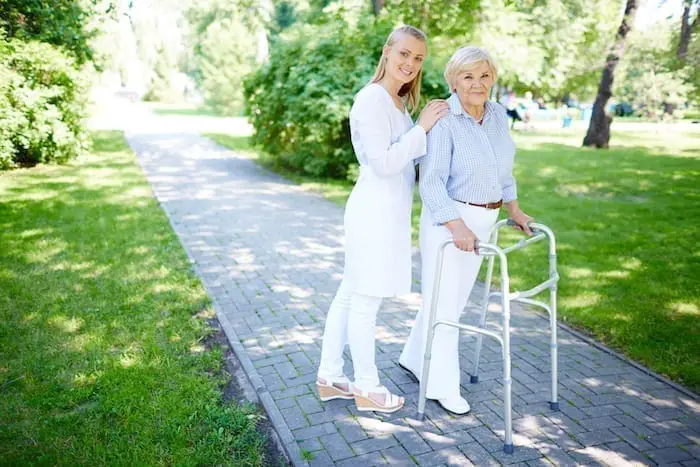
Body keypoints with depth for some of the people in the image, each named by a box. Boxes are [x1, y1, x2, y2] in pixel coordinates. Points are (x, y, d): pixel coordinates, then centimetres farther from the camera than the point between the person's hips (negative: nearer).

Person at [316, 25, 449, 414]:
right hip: (376, 211, -10)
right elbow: (383, 164, -19)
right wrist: (422, 127, -15)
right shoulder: (372, 99, -14)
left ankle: (329, 378, 27)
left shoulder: (397, 101, 16)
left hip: (387, 211, 10)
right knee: (365, 302, 3)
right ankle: (367, 389, 19)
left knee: (350, 295, 14)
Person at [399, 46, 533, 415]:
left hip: (482, 220, 8)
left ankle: (414, 359, 35)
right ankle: (442, 386, 17)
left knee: (455, 298, 16)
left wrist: (514, 209, 15)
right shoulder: (443, 121, -17)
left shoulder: (498, 115, 5)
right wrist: (457, 228, -30)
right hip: (447, 219, -7)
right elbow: (432, 182, -22)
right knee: (444, 302, 1)